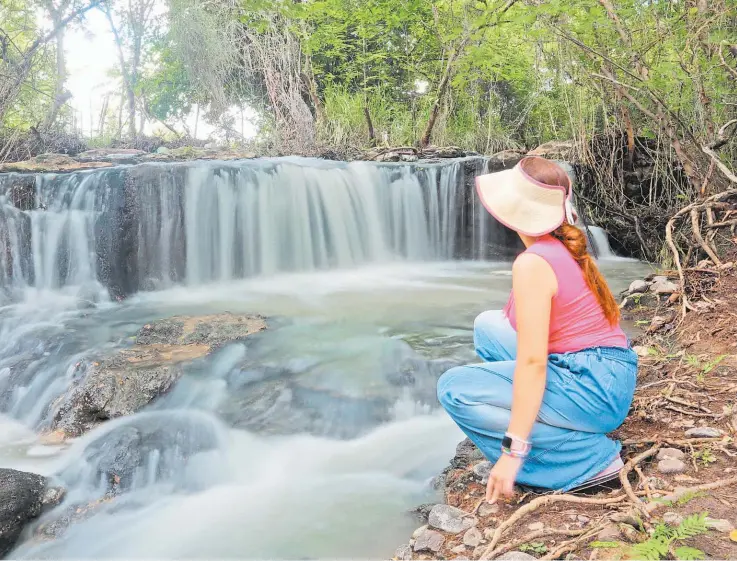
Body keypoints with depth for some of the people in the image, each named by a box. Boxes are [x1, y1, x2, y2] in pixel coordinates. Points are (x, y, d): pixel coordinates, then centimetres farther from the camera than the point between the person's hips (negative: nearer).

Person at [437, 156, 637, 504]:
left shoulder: (533, 263, -19)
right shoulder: (565, 247, 8)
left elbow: (533, 361, -23)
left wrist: (512, 451, -21)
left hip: (592, 389, -9)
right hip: (609, 378, 9)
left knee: (454, 388, -8)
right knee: (488, 325, 14)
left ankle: (588, 457, -8)